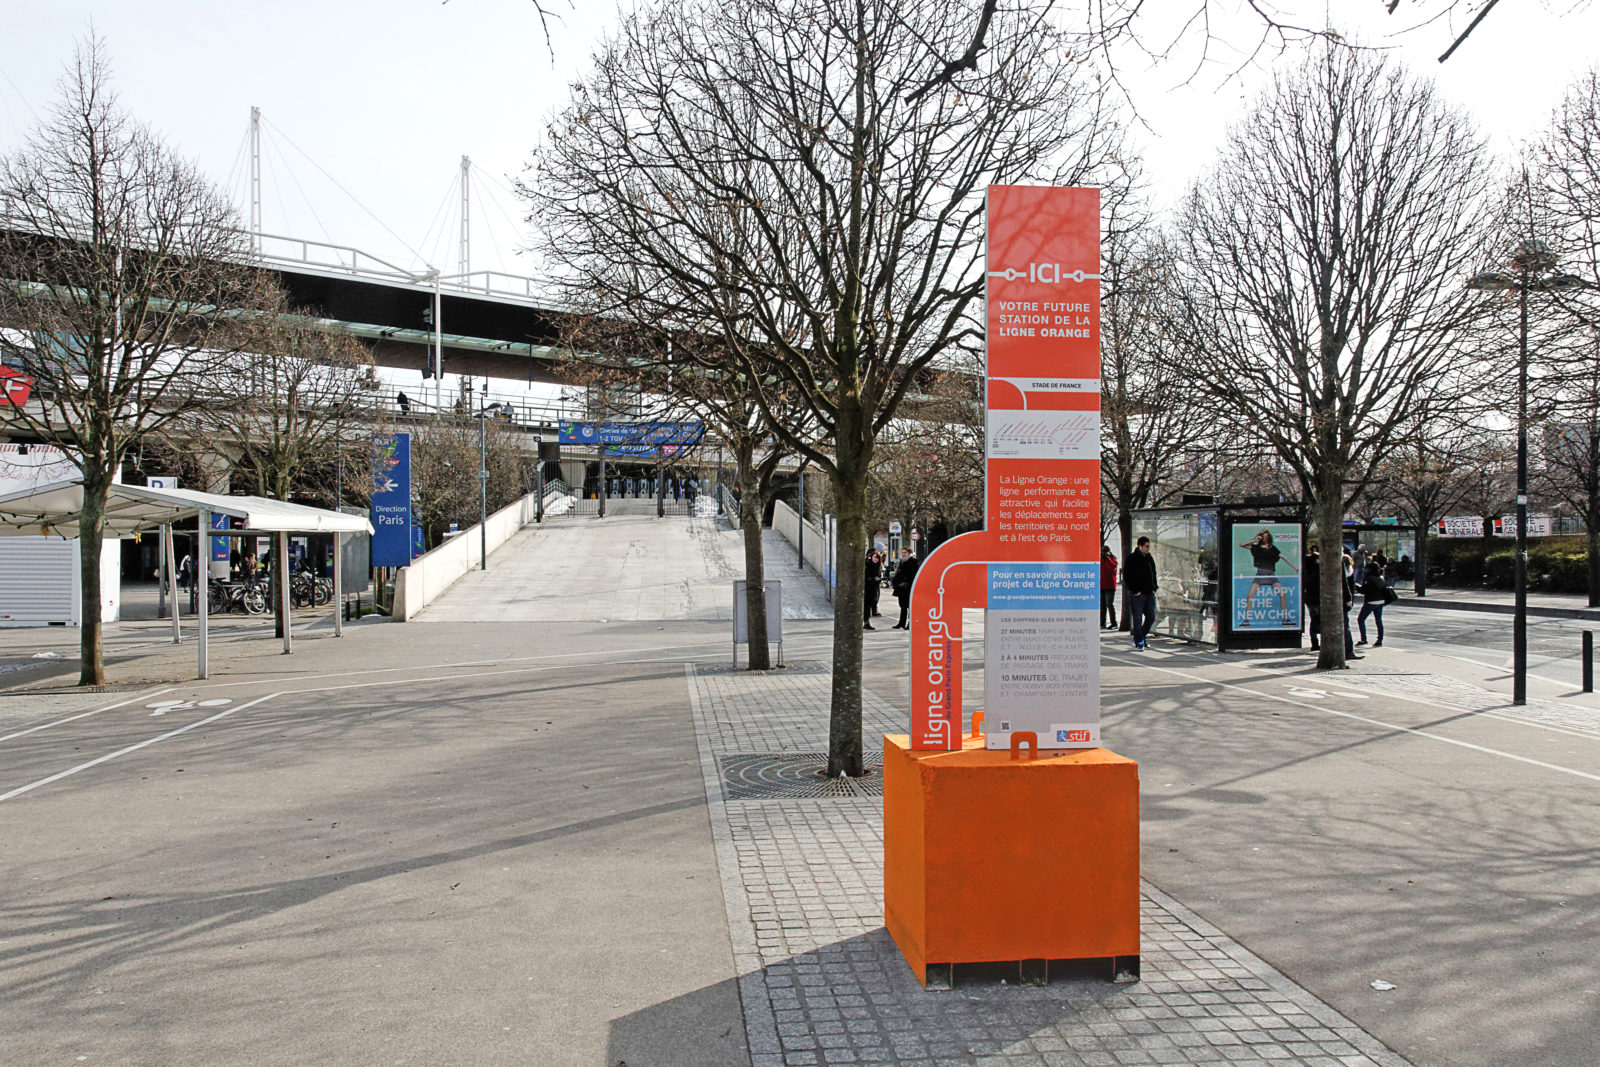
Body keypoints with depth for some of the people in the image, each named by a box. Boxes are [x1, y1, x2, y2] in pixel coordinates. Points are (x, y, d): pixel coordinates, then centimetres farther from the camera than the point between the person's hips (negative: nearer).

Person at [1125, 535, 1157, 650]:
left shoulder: (1149, 558, 12)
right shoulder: (1132, 559, -8)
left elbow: (1153, 574, 22)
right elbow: (1126, 577, -10)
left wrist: (1154, 588, 9)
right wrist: (1135, 591, -13)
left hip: (1150, 593, 6)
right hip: (1137, 594, -6)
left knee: (1151, 617, 8)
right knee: (1138, 619, -2)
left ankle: (1142, 636, 26)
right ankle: (1138, 642, 5)